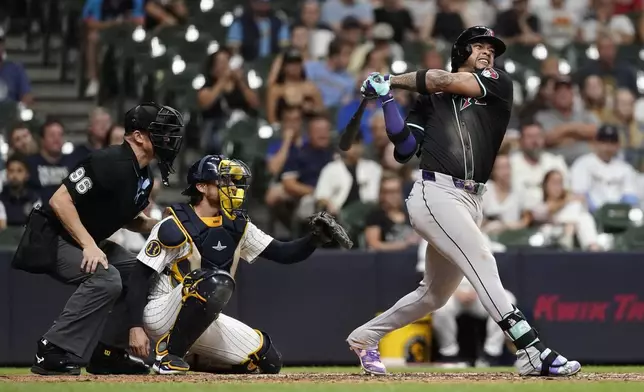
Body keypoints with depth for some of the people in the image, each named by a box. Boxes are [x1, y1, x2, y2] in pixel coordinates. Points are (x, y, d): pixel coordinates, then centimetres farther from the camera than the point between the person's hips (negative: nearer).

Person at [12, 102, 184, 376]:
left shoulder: (144, 177, 4)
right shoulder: (111, 163, -25)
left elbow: (125, 216, 19)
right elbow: (59, 200, -28)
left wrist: (156, 225, -1)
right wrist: (89, 245, -31)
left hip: (88, 241, 10)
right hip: (50, 238, -10)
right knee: (106, 278, -29)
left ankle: (107, 353, 11)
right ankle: (51, 353, -23)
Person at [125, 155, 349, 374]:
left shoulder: (238, 227, 6)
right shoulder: (175, 227, -14)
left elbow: (284, 254, 3)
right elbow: (140, 276, -15)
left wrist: (316, 239, -17)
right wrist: (136, 327, -25)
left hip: (202, 322, 7)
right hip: (160, 314, -7)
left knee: (268, 361, 1)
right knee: (217, 281, -34)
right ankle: (168, 353, -22)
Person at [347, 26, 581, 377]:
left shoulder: (499, 84, 13)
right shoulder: (429, 98, 10)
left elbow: (448, 81, -1)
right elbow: (405, 148, 4)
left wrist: (391, 81, 7)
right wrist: (386, 98, -4)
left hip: (470, 203, 5)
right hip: (435, 193, -5)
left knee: (435, 294, 14)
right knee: (482, 263, -20)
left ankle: (364, 337, 32)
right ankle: (532, 353, -29)